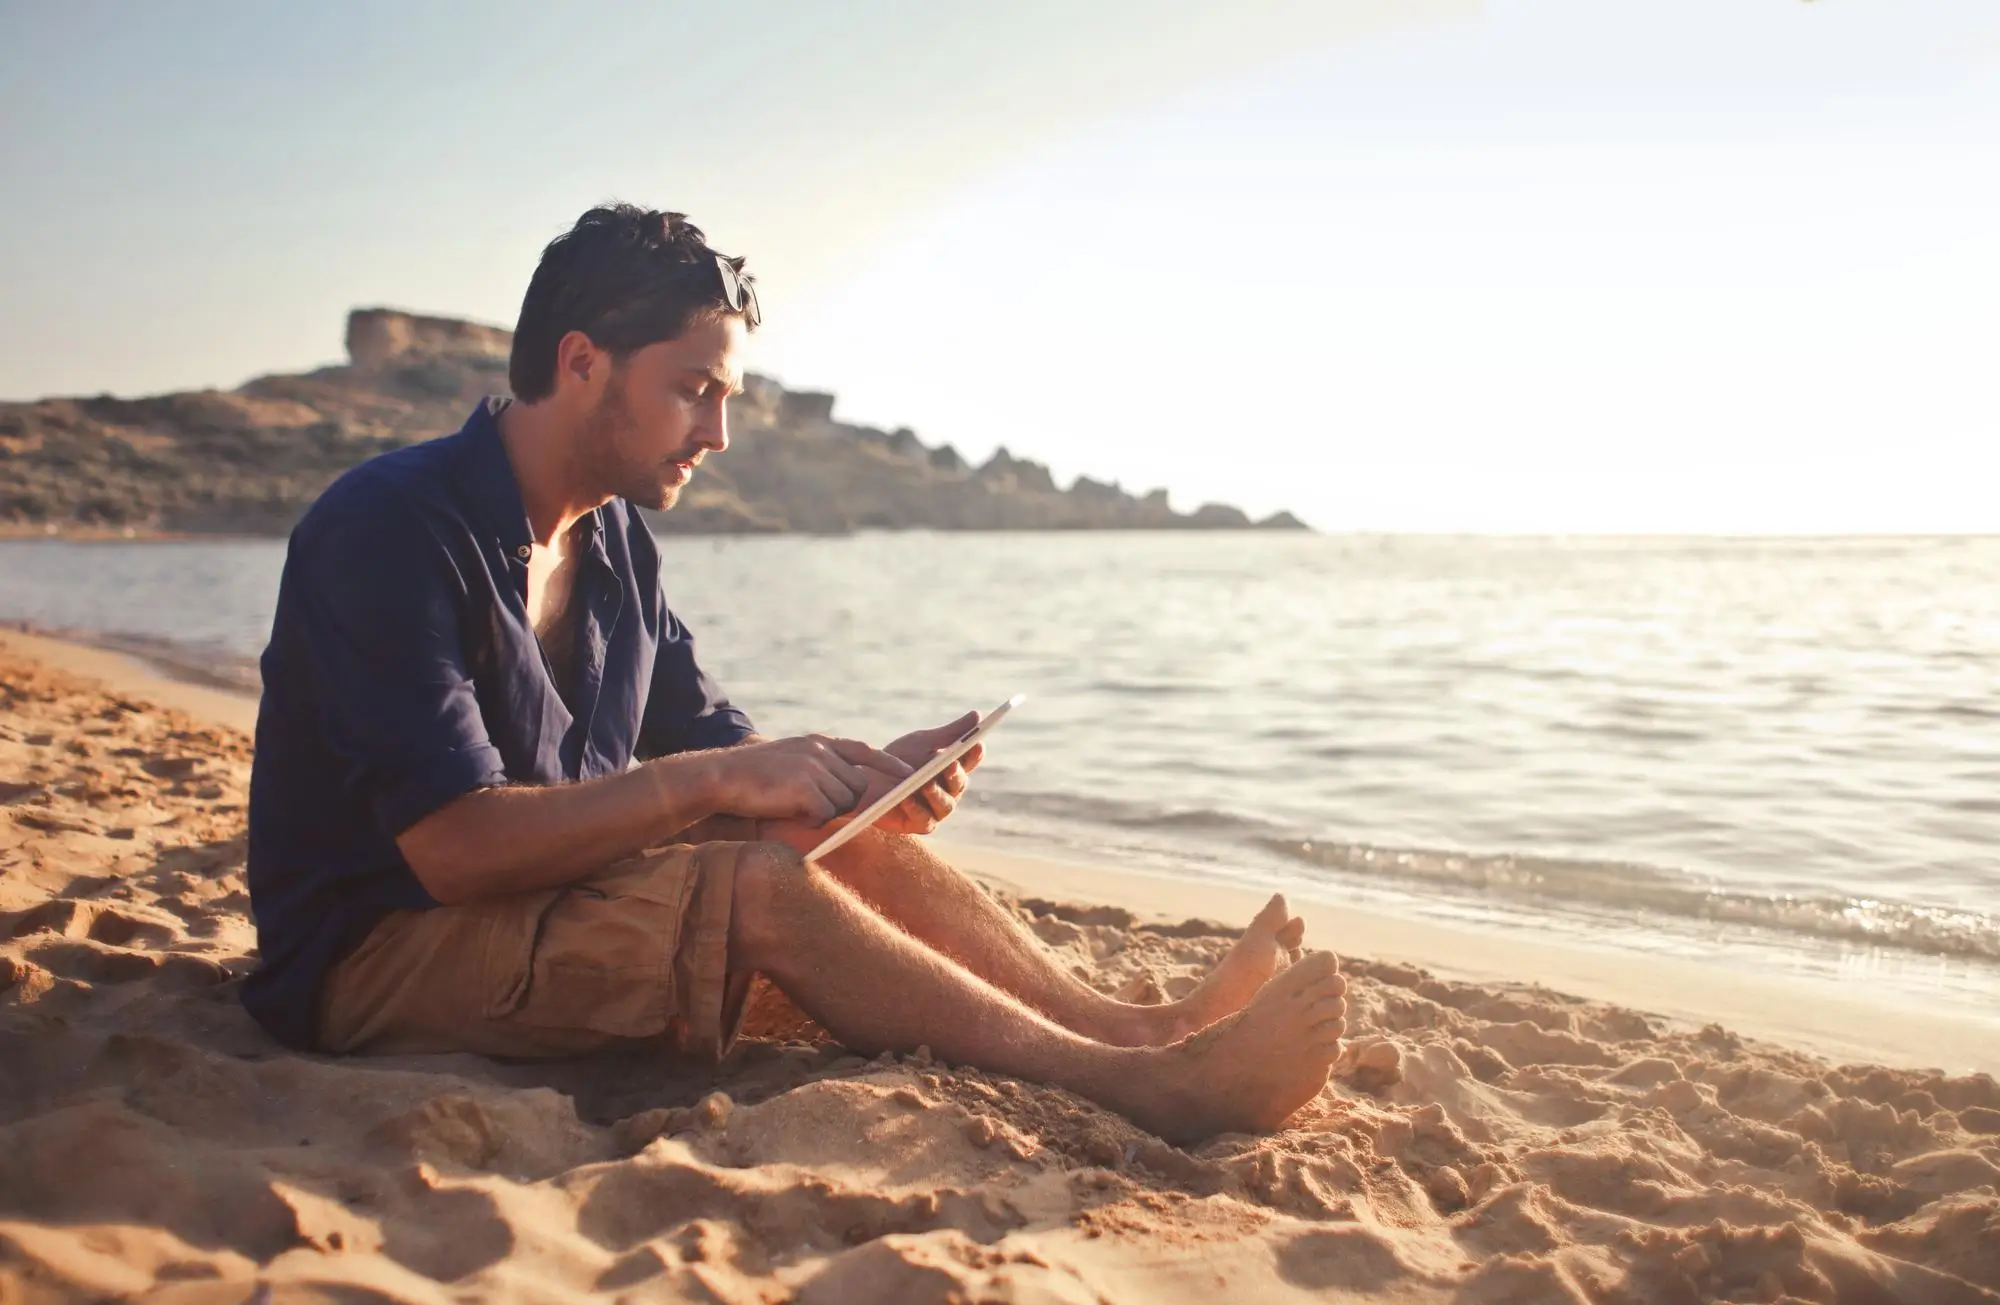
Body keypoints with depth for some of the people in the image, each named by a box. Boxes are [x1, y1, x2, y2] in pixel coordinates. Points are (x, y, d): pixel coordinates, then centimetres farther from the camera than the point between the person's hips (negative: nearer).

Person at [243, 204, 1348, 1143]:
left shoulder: (614, 542, 6)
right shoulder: (391, 528, -21)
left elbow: (707, 743, 8)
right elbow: (458, 847, -29)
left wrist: (862, 773, -11)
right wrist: (715, 781, -26)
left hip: (547, 900, 8)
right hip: (370, 958, -8)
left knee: (848, 834, -6)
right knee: (756, 884, -29)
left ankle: (1149, 1029, -11)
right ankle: (1147, 1090, -27)